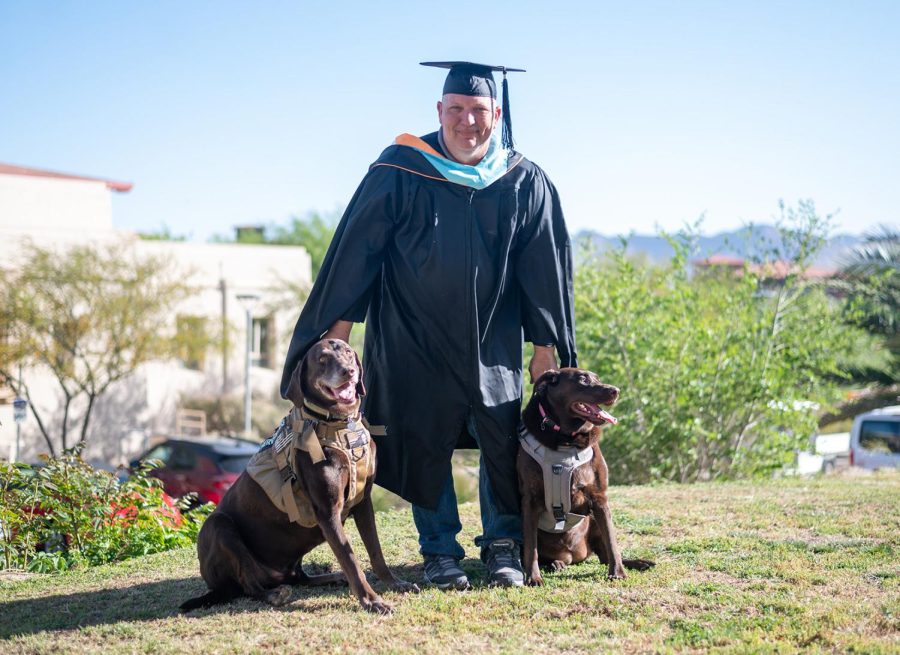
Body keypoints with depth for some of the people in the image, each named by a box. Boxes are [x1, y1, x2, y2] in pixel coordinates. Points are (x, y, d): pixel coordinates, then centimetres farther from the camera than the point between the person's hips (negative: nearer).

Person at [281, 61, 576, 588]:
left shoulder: (525, 183, -2)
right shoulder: (401, 171, -6)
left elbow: (546, 268, 3)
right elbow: (357, 247, -3)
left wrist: (546, 346, 2)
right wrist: (342, 322, -5)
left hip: (493, 344, 1)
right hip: (416, 342, -1)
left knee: (503, 444, 0)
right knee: (425, 445, 4)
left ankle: (504, 546, 17)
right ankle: (440, 552, 16)